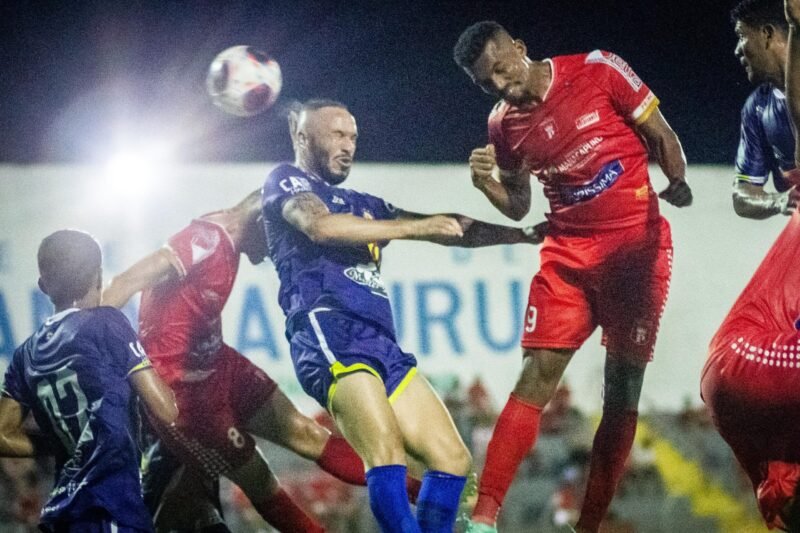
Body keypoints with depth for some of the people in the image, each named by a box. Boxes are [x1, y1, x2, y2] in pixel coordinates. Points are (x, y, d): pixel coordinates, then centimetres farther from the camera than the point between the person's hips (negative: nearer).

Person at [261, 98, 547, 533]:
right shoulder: (285, 181, 12)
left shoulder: (363, 206, 33)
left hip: (381, 343, 8)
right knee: (386, 449, -27)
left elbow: (450, 229, 33)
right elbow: (321, 226, -10)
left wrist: (525, 234, 26)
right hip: (329, 330, -8)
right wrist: (413, 227, -8)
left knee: (452, 458, 0)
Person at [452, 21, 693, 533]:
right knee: (536, 376, -9)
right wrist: (487, 184, -5)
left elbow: (661, 136, -2)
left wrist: (678, 181, -21)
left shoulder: (599, 70, -7)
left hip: (638, 246, -2)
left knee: (623, 387, -2)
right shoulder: (504, 126, 5)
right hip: (569, 254, 2)